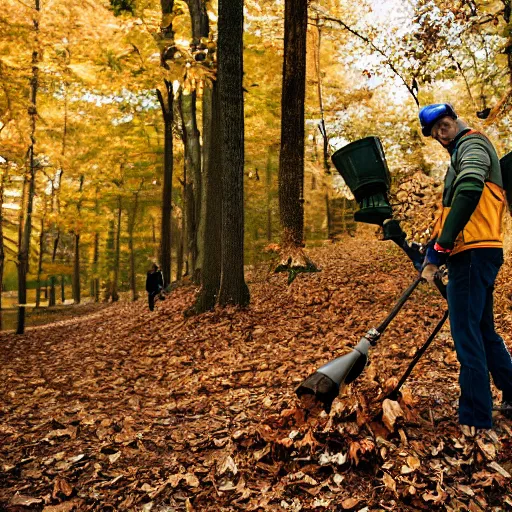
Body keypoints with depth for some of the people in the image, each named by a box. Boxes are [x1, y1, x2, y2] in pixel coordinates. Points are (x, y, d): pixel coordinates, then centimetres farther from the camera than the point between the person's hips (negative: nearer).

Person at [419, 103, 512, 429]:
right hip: (478, 253, 10)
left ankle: (475, 421, 0)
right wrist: (436, 247, 19)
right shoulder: (463, 152, 26)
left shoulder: (472, 144, -5)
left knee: (467, 334, -7)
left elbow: (469, 193, -25)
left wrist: (440, 247, -26)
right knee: (483, 331, 18)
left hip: (474, 252, -10)